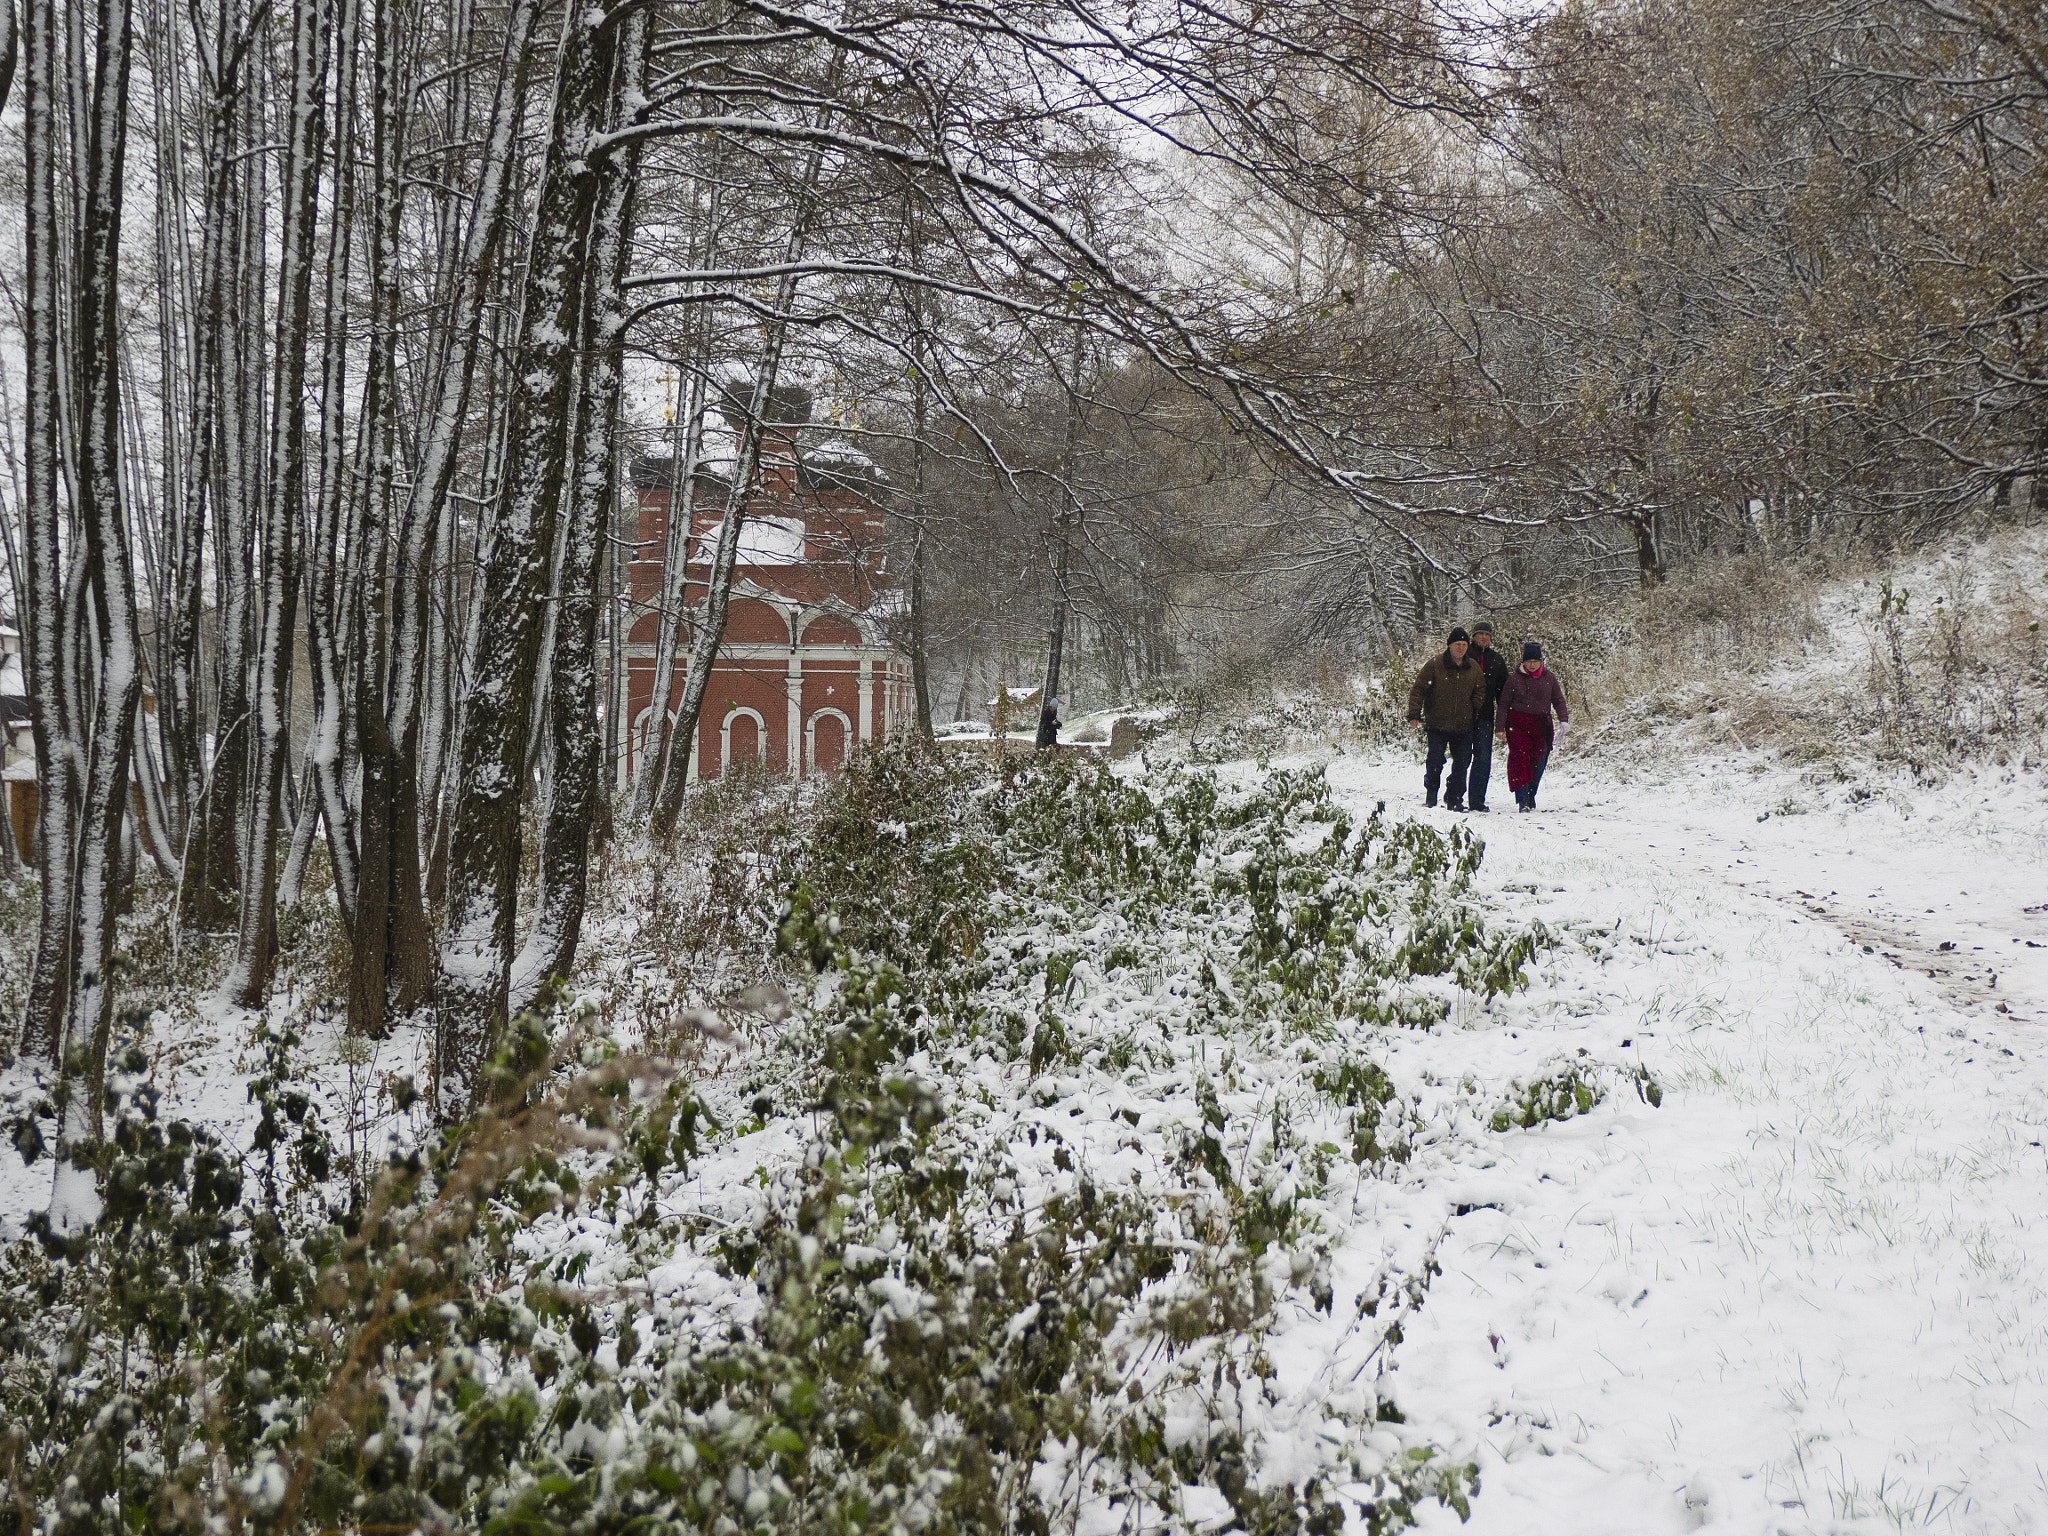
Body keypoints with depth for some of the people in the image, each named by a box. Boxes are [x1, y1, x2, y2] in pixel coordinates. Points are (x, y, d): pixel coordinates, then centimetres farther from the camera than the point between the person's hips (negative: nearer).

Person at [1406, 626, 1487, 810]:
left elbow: (1480, 690, 21)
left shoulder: (1474, 668, 6)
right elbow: (1418, 690, -5)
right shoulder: (1434, 665, -6)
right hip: (1437, 724, -4)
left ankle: (1454, 799, 16)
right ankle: (1430, 798, 14)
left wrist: (1475, 709, 5)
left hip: (1463, 726, 4)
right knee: (1435, 762, -6)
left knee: (1462, 763, 3)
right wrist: (1414, 714, -10)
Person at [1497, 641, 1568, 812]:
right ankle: (1523, 799, -13)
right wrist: (1500, 727, -1)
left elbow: (1558, 701, 14)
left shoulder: (1549, 678, 7)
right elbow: (1504, 703, 4)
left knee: (1538, 761, 1)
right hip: (1517, 724, -2)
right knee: (1519, 759, -12)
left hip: (1541, 724, 2)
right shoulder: (1514, 678, 1)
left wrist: (1563, 720, 0)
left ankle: (1531, 794, 21)